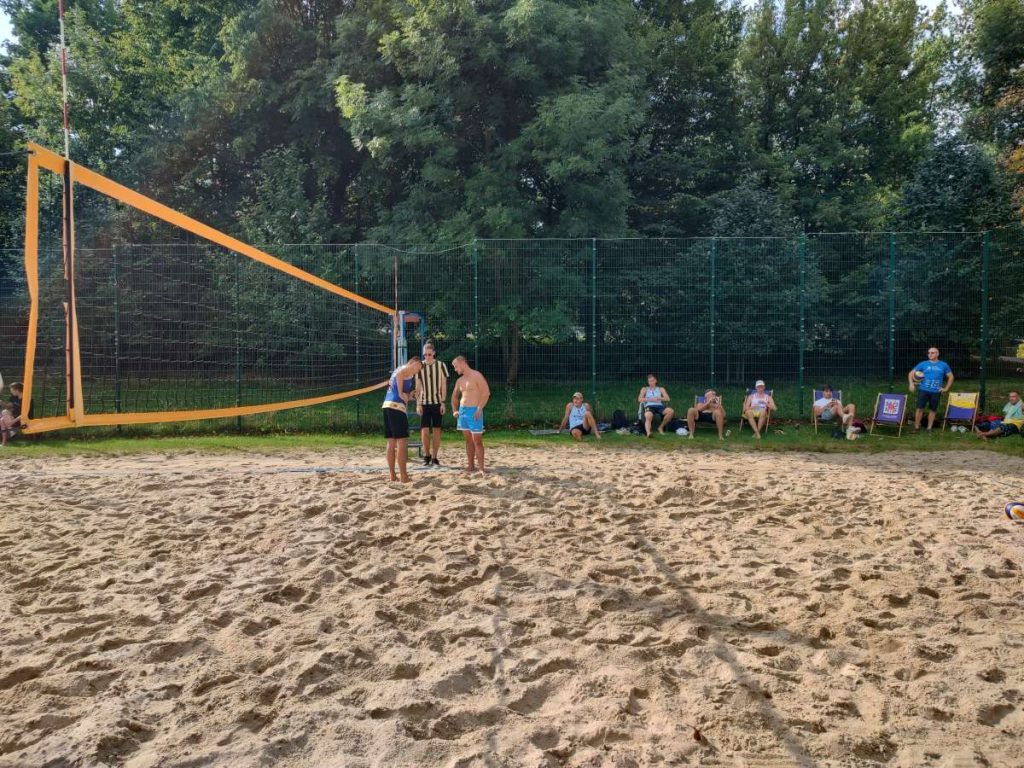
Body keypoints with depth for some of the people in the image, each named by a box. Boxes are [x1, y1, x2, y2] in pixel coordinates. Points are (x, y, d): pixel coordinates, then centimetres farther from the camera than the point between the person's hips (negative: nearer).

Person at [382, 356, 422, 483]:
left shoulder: (399, 369, 26)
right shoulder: (408, 369, -1)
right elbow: (399, 374, -24)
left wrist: (407, 396, 20)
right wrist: (401, 393, -17)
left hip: (387, 405, 9)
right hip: (397, 406, -9)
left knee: (391, 442, 10)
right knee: (402, 441, -8)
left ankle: (393, 475, 12)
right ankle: (404, 476, -9)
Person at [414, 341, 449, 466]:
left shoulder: (441, 366, -2)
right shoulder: (420, 367, 1)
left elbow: (444, 386, 0)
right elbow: (418, 387, 3)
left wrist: (443, 403, -5)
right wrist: (418, 404, -2)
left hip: (437, 402, 0)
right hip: (424, 403, 1)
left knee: (436, 430, 1)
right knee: (424, 430, -5)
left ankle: (434, 458, 9)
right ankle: (426, 456, 11)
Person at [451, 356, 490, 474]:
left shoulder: (476, 376, -9)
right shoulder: (460, 380, 14)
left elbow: (486, 392, -15)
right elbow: (455, 396, 27)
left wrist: (479, 409, -20)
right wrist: (455, 410, 13)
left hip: (474, 411, -7)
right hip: (462, 410, 7)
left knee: (477, 440, -8)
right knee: (468, 440, 10)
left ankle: (481, 467, -5)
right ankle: (471, 465, 15)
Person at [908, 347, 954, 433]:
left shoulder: (943, 365, 7)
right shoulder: (923, 364, 4)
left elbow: (950, 377, 15)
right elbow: (911, 373, 7)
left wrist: (946, 388, 6)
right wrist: (911, 384, -5)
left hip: (936, 392, 1)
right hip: (924, 390, -1)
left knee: (933, 410, 6)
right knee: (920, 408, -6)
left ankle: (929, 428, 16)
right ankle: (916, 427, 3)